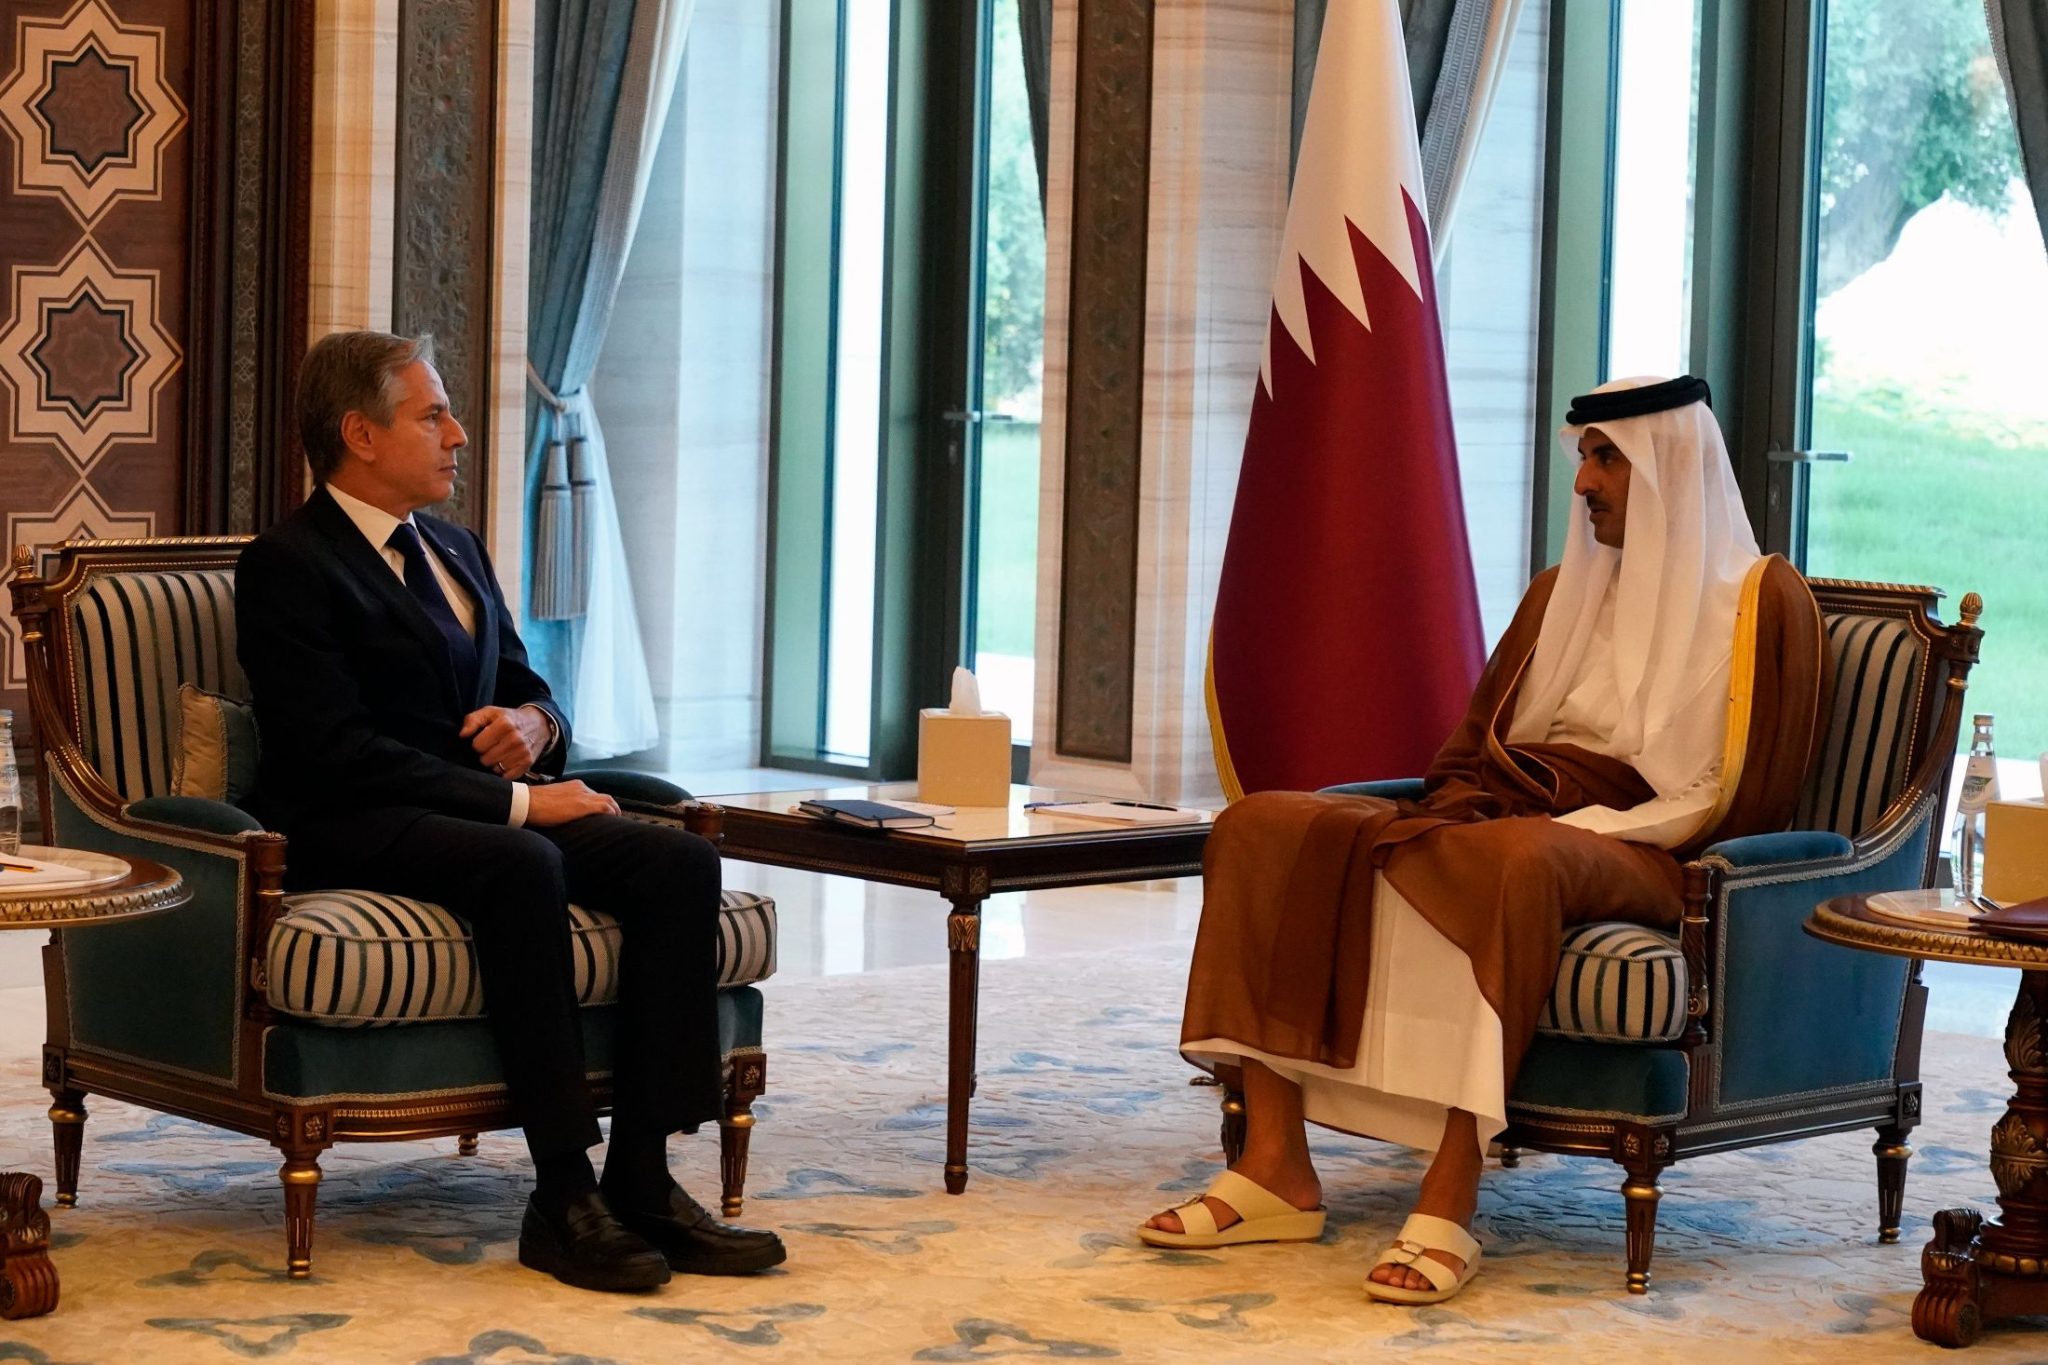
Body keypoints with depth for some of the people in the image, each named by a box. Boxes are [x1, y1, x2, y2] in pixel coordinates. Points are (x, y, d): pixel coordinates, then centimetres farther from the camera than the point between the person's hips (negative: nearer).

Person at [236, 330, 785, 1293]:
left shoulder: (454, 551, 20)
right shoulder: (288, 565, -8)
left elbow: (525, 688, 24)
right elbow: (338, 753, -18)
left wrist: (534, 724, -3)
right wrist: (516, 803, -20)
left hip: (481, 811, 8)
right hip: (353, 833, -8)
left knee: (680, 861, -17)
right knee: (523, 865, -38)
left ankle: (641, 1177, -22)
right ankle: (563, 1196, -35)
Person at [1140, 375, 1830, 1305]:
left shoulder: (1757, 600, 3)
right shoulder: (1563, 592, 22)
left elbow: (1733, 801, -6)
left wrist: (1572, 832, -16)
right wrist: (1456, 814, -4)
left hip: (1637, 860, -7)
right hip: (1498, 817, 7)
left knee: (1515, 863, -43)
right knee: (1265, 829, -16)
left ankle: (1450, 1203, -44)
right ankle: (1276, 1166, -25)